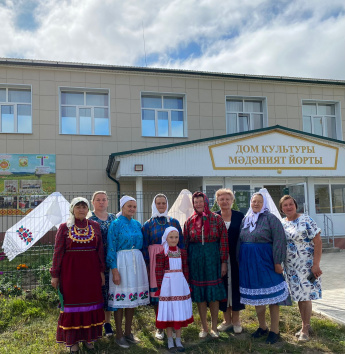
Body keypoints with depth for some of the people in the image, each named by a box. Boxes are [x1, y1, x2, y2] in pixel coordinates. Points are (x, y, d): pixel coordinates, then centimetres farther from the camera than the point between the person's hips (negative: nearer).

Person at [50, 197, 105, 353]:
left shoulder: (95, 226, 5)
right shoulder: (64, 227, 0)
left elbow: (100, 250, 6)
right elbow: (58, 252, -1)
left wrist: (101, 271, 3)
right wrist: (55, 275, -4)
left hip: (91, 270, 2)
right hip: (71, 270, -2)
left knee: (91, 302, 8)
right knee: (72, 302, 5)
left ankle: (88, 336, 23)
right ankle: (72, 339, 19)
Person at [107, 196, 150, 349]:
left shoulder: (137, 224, 11)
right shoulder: (115, 224, -6)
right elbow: (111, 249, -9)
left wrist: (145, 265, 13)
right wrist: (114, 270, -15)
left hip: (136, 262, 6)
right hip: (121, 262, -6)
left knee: (132, 297, 12)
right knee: (120, 299, 0)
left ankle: (128, 333, 25)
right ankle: (119, 335, 14)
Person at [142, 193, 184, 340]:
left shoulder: (174, 222, 8)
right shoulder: (148, 224, 4)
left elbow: (181, 243, 9)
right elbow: (145, 247, 3)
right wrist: (147, 266, -3)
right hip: (155, 260, -1)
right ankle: (159, 327, 16)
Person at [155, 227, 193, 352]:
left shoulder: (182, 252, 4)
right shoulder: (161, 254, -8)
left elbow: (185, 269, 7)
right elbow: (159, 271, -8)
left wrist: (186, 284, 6)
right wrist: (160, 287, -9)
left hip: (180, 284, 3)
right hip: (167, 284, -3)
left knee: (180, 311, 9)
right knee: (168, 311, 5)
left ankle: (178, 340, 22)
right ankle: (170, 341, 19)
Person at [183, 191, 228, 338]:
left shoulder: (216, 219, -1)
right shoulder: (189, 221, 5)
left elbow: (224, 241, -2)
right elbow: (185, 244, 6)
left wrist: (224, 262, -6)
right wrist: (185, 264, 3)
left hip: (213, 258, -1)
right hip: (195, 259, 2)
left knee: (214, 293, 5)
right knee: (199, 294, 7)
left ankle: (214, 327, 20)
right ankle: (204, 327, 21)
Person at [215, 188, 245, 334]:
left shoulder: (240, 216, 2)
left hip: (235, 258, -1)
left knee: (235, 285, 5)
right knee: (223, 286, 7)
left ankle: (236, 320, 20)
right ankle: (227, 320, 21)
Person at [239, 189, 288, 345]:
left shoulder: (270, 218, -7)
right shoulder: (245, 219, 10)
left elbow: (279, 240, -13)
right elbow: (240, 241, 15)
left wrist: (277, 262, -17)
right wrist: (240, 261, 10)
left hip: (265, 261, -6)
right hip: (248, 262, 6)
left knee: (271, 296, 2)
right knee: (255, 296, 13)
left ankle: (274, 331, 14)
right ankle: (262, 327, 29)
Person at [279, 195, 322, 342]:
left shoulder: (306, 220, -10)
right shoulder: (281, 223, 6)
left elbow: (318, 242, -13)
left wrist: (316, 264, -18)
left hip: (306, 264, -5)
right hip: (290, 266, 5)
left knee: (305, 296, -2)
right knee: (298, 296, 11)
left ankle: (305, 329, 11)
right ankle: (306, 325, 25)